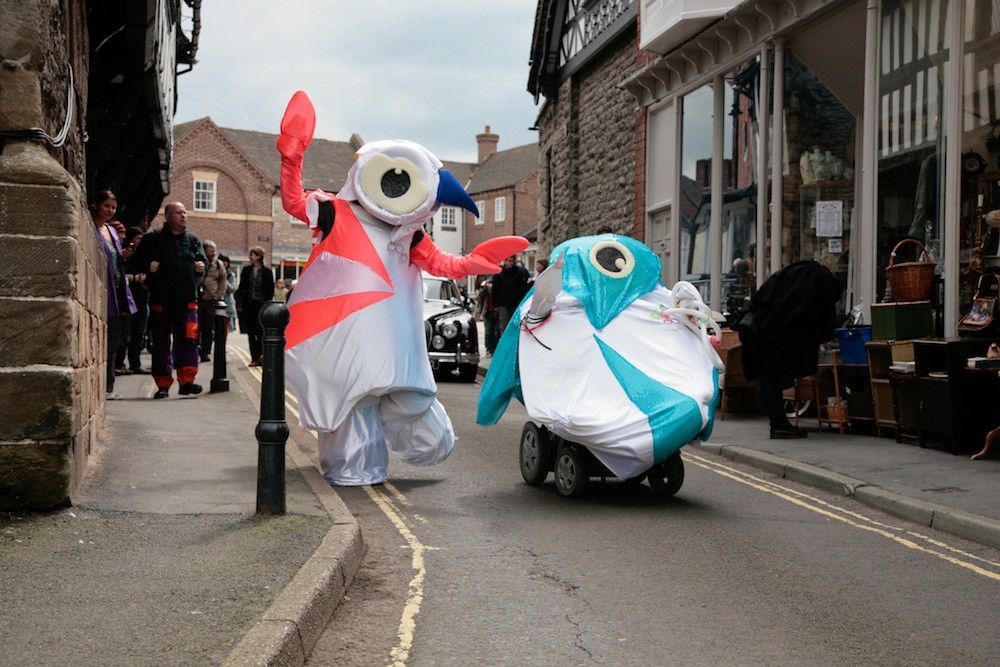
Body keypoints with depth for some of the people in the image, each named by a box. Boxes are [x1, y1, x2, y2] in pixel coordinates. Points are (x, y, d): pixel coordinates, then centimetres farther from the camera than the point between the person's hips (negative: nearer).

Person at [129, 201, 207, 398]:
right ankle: (163, 384, 9)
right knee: (161, 342, 3)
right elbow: (136, 261, 7)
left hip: (187, 300, 2)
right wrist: (147, 266, -13)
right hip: (161, 299, -1)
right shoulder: (152, 239, 5)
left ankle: (186, 380, -8)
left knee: (188, 339, -8)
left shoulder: (193, 240, 14)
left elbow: (203, 260, 22)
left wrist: (202, 266, -1)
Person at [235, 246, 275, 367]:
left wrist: (267, 303, -8)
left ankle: (260, 355, -1)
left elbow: (271, 290, 2)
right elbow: (241, 287, 10)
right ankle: (255, 357, 8)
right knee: (251, 332, 4)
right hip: (248, 305, 4)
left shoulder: (267, 272, -1)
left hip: (261, 305, -3)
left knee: (260, 331, -7)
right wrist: (239, 302, 1)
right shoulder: (246, 270, 8)